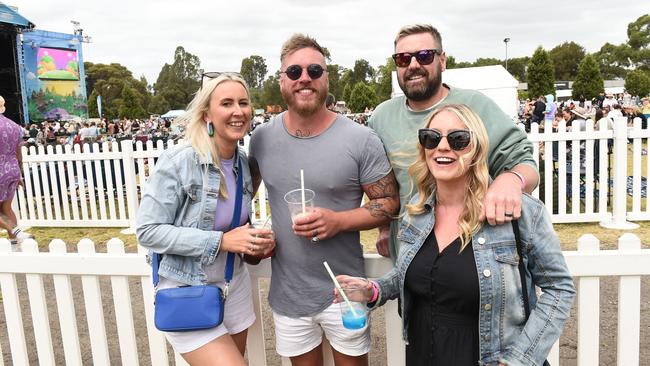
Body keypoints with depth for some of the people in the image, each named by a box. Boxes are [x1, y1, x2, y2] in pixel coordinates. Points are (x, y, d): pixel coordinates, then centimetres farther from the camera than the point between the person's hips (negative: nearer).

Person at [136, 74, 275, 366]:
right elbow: (147, 231, -18)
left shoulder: (244, 163, 1)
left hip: (234, 284, 6)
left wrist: (257, 241, -6)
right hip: (187, 292, -6)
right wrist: (220, 242, -24)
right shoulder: (178, 161, -18)